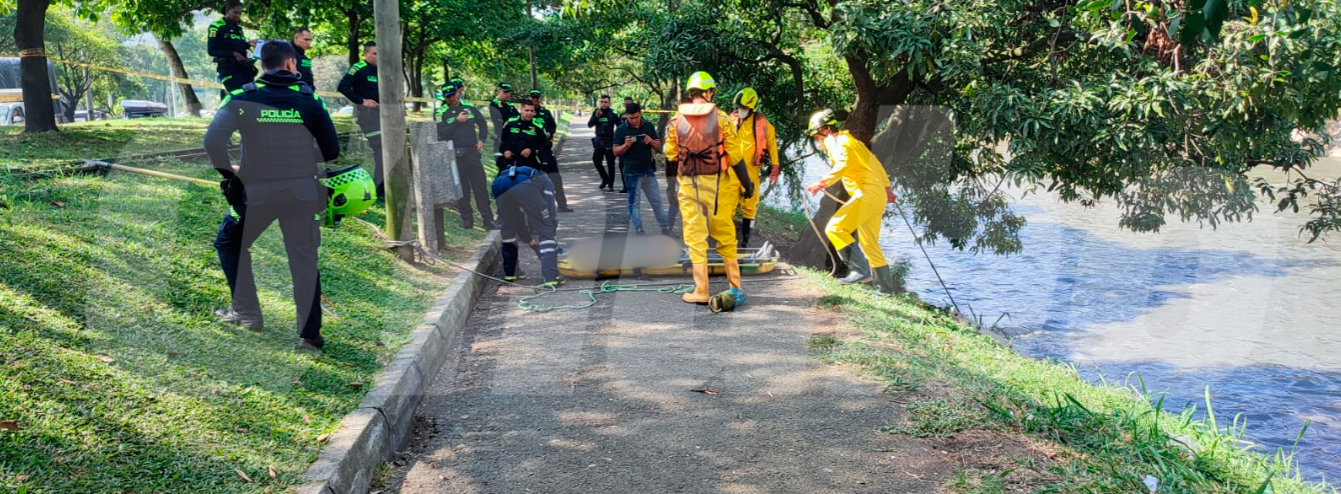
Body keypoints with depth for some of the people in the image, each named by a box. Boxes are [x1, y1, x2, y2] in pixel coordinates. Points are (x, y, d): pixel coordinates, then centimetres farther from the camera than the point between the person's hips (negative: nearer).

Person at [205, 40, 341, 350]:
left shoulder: (243, 98, -3)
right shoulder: (309, 99, 1)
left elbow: (213, 141, -13)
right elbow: (331, 150, 3)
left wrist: (228, 174, 2)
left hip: (256, 191, -1)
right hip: (302, 191, 1)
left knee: (233, 246, 22)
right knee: (304, 260, 7)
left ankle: (247, 314, 27)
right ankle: (309, 333, 3)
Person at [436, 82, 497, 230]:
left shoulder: (470, 108, 9)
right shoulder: (441, 113, 0)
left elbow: (483, 124, 23)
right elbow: (441, 134, -13)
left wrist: (482, 140, 10)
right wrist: (457, 121, -16)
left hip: (472, 153, 2)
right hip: (455, 156, -2)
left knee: (481, 187, 2)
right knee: (462, 189, 3)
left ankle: (488, 219, 6)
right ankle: (466, 218, 14)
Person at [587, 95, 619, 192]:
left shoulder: (612, 114, -6)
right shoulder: (596, 112, 4)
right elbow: (589, 125, -3)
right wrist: (596, 116, -18)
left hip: (609, 142, -3)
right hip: (599, 141, 3)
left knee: (610, 164, -1)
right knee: (596, 161, 1)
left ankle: (611, 184, 8)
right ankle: (605, 178, 24)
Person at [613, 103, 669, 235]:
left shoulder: (649, 126, 3)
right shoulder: (621, 130, -6)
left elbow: (659, 147, 7)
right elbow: (616, 152, -4)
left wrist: (651, 141, -15)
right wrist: (626, 145, -23)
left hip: (648, 171, 3)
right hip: (632, 173, -3)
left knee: (657, 201, 9)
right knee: (634, 203, 3)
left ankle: (665, 228, 17)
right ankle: (639, 230, 9)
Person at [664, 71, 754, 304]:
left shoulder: (676, 120, -1)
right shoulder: (721, 118, -5)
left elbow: (671, 157, 2)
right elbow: (735, 154, -5)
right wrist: (746, 183, 4)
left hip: (689, 185, 0)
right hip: (717, 184, 0)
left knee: (695, 236, 5)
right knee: (725, 235, 12)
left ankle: (701, 291, 4)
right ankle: (734, 284, 23)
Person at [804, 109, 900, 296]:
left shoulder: (838, 143, -4)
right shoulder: (851, 141, 25)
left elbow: (844, 164, -25)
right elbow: (875, 164, 30)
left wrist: (823, 183, -29)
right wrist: (887, 188, 37)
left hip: (866, 194, -10)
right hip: (878, 195, 10)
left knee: (835, 228, -13)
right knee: (869, 244, 13)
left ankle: (860, 269, -16)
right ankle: (887, 286, 14)